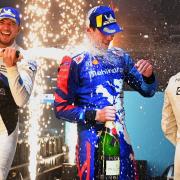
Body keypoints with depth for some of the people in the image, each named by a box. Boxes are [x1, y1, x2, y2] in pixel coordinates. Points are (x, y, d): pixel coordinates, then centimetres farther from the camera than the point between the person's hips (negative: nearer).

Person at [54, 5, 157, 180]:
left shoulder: (120, 57, 6)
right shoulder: (74, 64, -7)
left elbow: (147, 91, 12)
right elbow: (61, 108, -7)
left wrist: (148, 76, -10)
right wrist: (95, 115, -16)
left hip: (120, 135, 4)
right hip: (91, 137, -4)